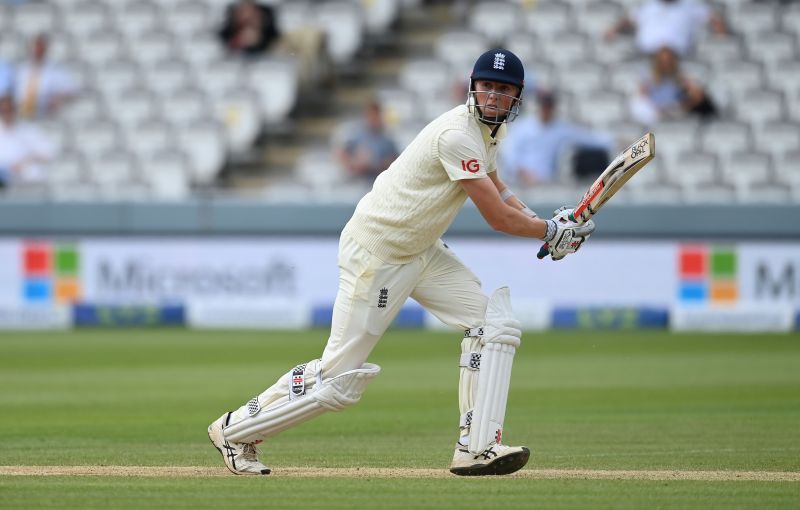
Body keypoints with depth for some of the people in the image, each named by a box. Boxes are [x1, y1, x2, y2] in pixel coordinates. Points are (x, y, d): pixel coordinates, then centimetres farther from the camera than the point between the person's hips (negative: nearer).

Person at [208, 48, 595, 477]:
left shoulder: (490, 130, 6)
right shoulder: (458, 133, -24)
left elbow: (494, 191, 25)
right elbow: (497, 217, -23)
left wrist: (543, 222, 9)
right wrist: (552, 232, -8)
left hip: (422, 252, 10)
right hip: (375, 255, -10)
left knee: (495, 324, -6)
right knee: (340, 378, -5)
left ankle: (476, 448, -9)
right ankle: (235, 430, 12)